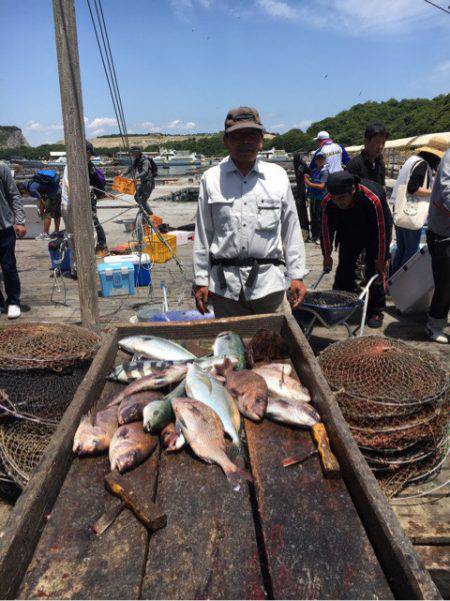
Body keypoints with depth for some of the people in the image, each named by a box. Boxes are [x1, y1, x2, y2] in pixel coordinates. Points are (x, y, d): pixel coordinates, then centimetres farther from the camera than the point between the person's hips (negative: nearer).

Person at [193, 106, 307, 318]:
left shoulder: (278, 176, 8)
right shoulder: (211, 179, 5)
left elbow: (291, 230, 9)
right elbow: (203, 235, 7)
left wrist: (297, 276, 7)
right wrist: (201, 281, 5)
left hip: (269, 282, 0)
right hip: (224, 284, 0)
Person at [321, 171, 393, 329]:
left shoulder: (373, 199, -38)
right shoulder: (327, 202, -27)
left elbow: (382, 230, -27)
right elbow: (326, 229, -11)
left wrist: (382, 259, -19)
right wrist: (327, 256, -4)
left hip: (373, 235, -3)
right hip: (349, 234, 4)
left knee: (375, 270, -7)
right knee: (344, 267, 2)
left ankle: (375, 312, 5)